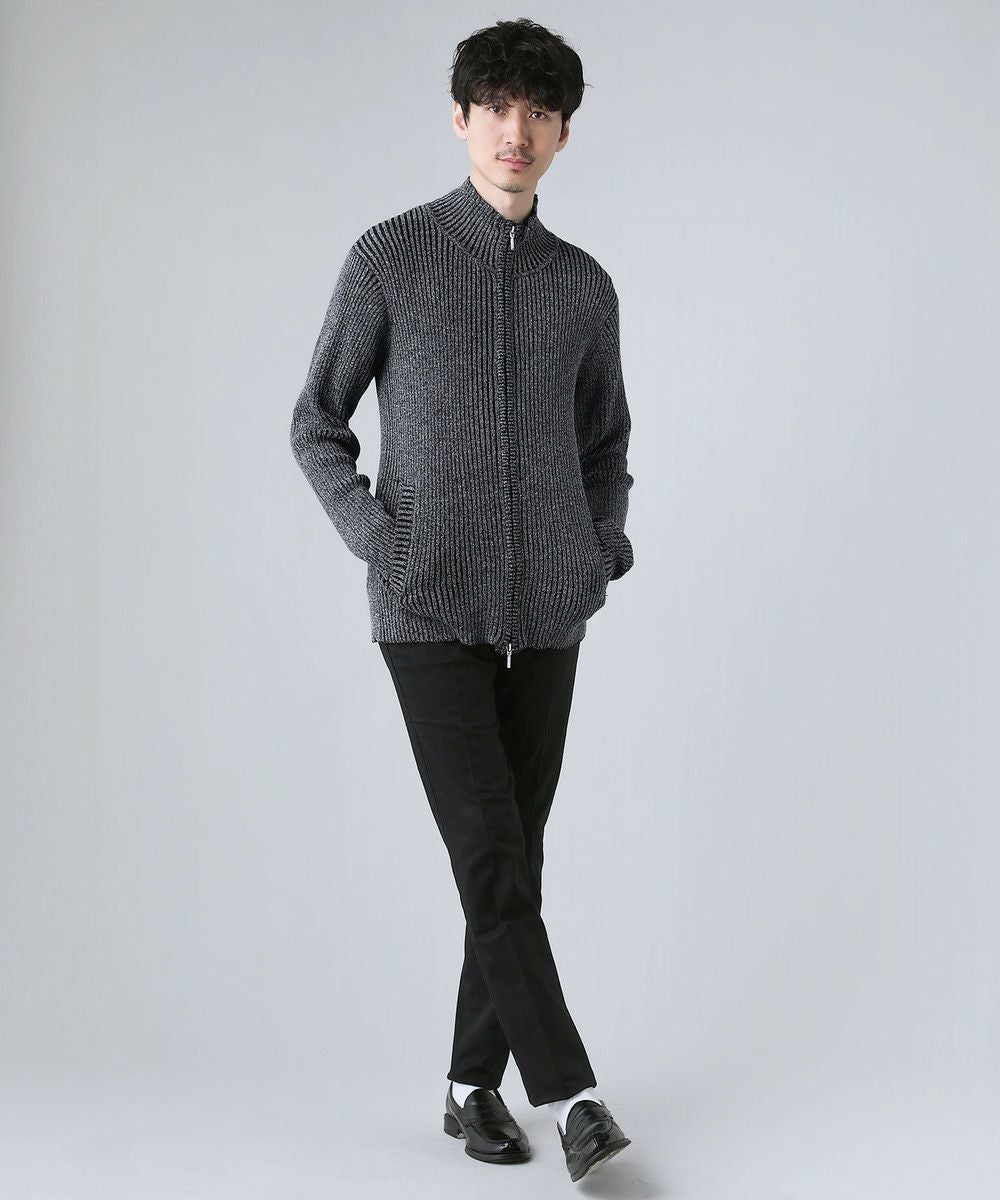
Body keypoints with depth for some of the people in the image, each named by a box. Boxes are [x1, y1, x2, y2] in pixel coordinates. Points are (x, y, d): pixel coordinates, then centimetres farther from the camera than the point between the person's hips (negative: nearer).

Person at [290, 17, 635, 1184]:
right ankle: (570, 1091, -7)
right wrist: (376, 537, -8)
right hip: (431, 610, -4)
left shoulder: (584, 285, 10)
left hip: (548, 613, 4)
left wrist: (607, 545, 6)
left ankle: (474, 1081, 20)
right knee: (489, 852, -11)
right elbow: (317, 425, 5)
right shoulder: (391, 257, 0)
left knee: (516, 853, 7)